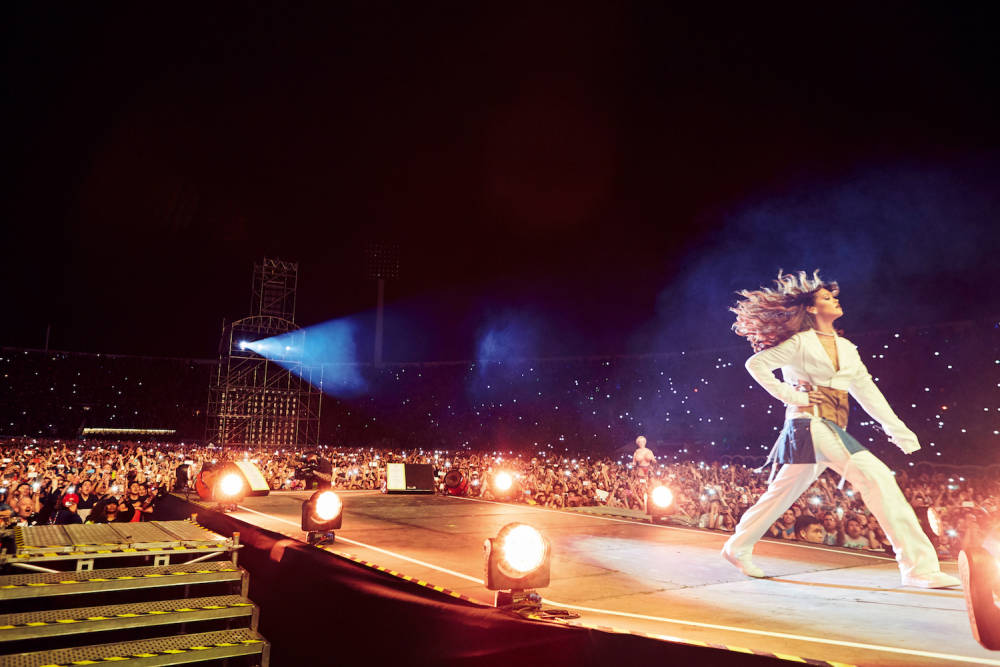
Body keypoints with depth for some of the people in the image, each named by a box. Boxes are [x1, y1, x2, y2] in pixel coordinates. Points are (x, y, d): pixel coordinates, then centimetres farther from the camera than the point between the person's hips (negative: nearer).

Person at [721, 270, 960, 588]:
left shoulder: (846, 347, 19)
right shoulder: (802, 342, -1)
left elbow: (867, 391, 15)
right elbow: (756, 363, -4)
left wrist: (899, 430, 8)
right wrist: (792, 396, -7)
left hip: (832, 427, 7)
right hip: (811, 421, -7)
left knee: (782, 493, 11)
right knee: (877, 476, -17)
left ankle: (737, 548, 23)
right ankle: (918, 565, -14)